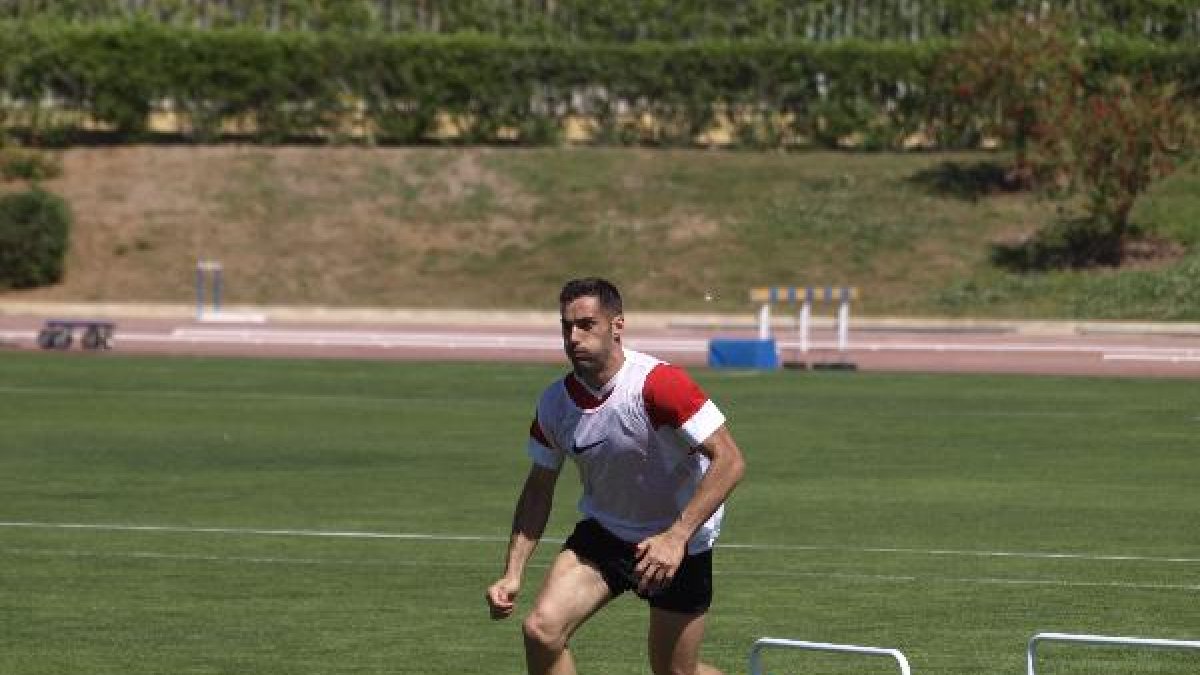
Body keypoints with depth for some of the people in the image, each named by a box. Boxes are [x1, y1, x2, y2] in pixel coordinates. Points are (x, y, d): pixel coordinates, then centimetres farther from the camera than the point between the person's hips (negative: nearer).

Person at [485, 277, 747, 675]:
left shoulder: (659, 384, -26)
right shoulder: (554, 404, -8)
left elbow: (729, 461, -27)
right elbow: (539, 489, 5)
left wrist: (676, 538, -34)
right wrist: (512, 575, -4)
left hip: (679, 541, -4)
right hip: (603, 533, 4)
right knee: (541, 629, -17)